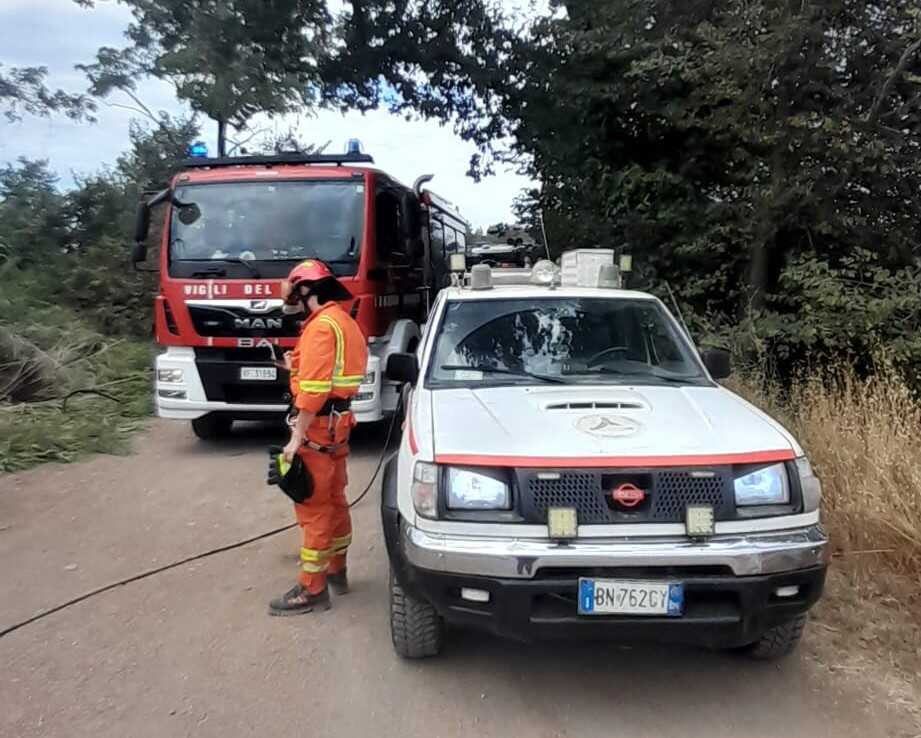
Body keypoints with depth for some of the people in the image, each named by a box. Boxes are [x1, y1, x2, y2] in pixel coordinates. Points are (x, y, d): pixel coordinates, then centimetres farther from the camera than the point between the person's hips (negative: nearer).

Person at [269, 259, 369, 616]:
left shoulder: (321, 325, -18)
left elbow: (314, 389, -23)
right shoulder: (345, 321, 13)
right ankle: (336, 571, 31)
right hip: (337, 425, 10)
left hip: (318, 428, -10)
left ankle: (312, 589, 6)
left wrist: (297, 437, -20)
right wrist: (299, 367, 15)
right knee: (334, 501, 18)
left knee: (314, 509, -3)